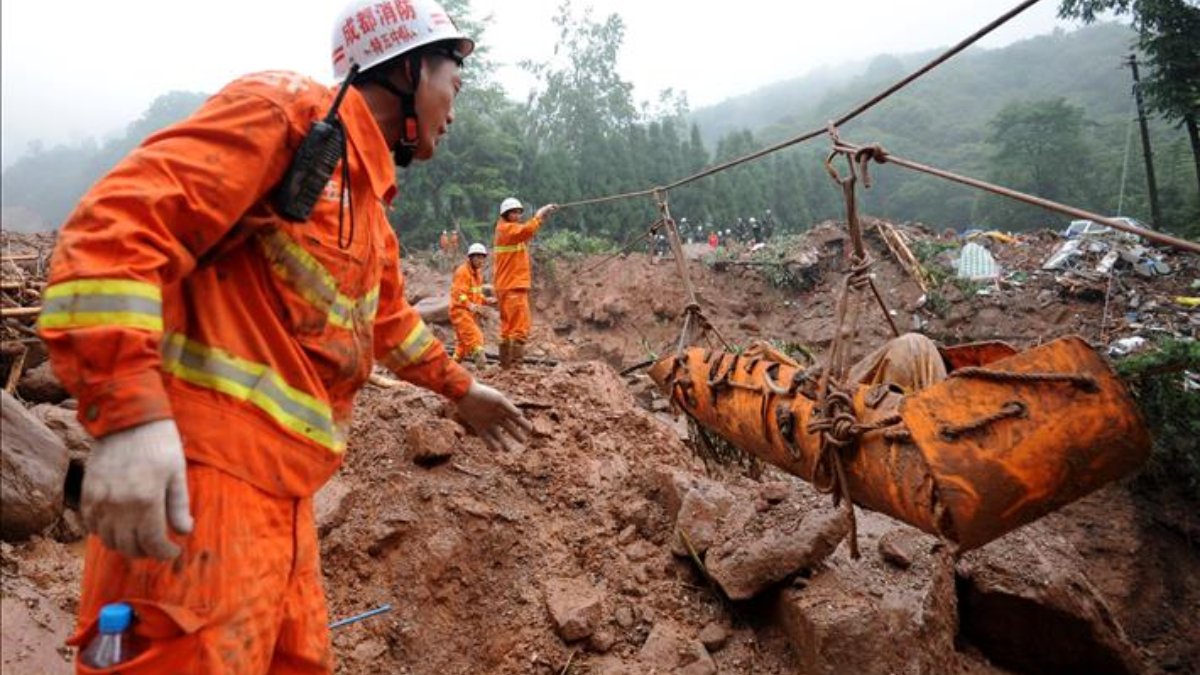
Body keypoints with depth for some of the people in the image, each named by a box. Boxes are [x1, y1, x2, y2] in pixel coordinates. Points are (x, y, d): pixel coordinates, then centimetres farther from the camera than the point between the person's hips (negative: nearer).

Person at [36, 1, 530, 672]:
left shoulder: (369, 202, 22)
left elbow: (390, 321, 37)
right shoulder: (288, 109, -7)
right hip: (202, 477, -10)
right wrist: (132, 411, -29)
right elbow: (121, 222, -18)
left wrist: (463, 388, 46)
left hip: (280, 492, 10)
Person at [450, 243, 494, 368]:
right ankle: (479, 356, -30)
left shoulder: (478, 273, 15)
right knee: (474, 335, -22)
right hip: (460, 310, -10)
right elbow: (458, 293, -24)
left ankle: (455, 361, 29)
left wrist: (486, 300, 3)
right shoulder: (462, 271, -15)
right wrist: (469, 305, -40)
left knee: (463, 340, 17)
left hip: (469, 312, 10)